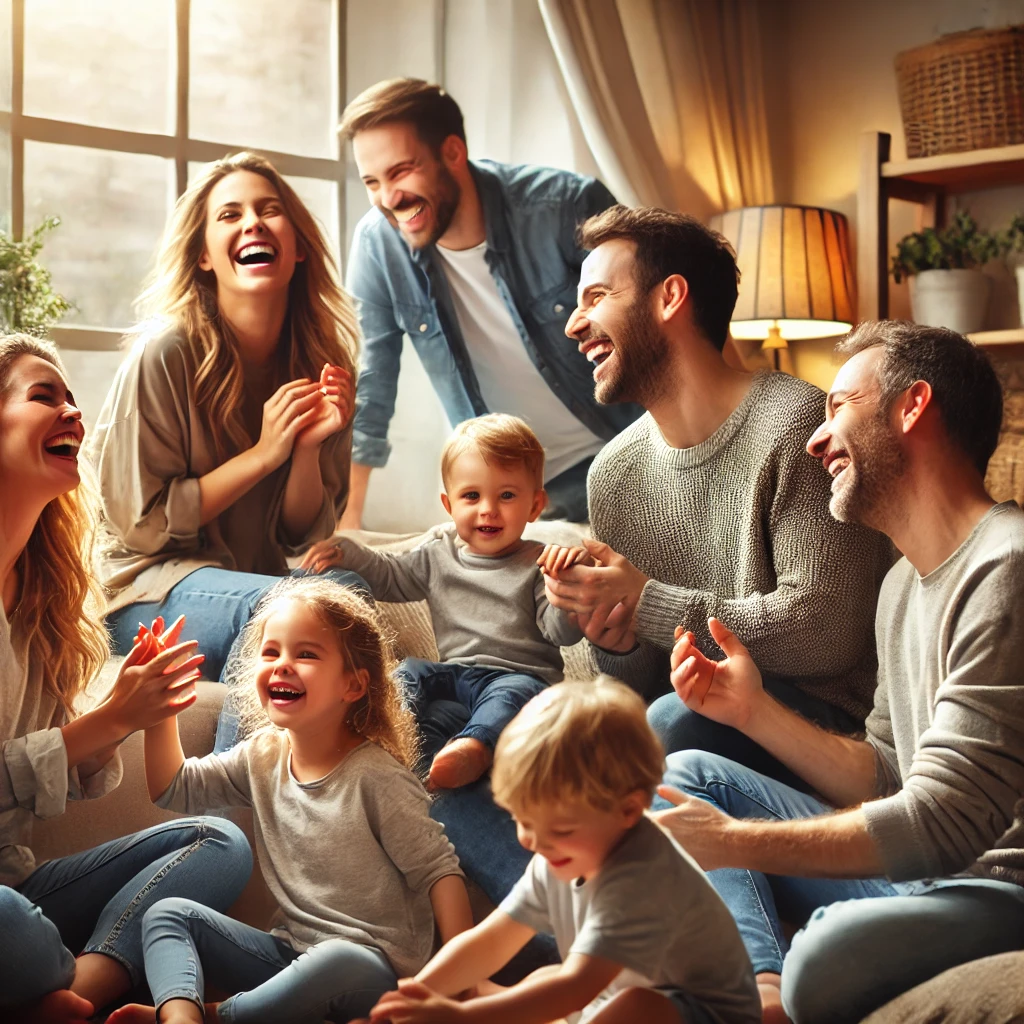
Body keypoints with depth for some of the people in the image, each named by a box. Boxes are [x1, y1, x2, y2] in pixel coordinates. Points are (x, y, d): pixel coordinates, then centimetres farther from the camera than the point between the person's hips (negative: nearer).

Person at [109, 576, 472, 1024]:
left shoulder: (375, 777, -15)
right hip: (292, 950, 7)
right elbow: (173, 787, 13)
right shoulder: (263, 757, 5)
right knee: (168, 914, -5)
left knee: (338, 962, -40)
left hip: (371, 969, -6)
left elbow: (438, 869, -13)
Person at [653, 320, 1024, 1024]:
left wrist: (733, 841, -15)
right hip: (926, 871, 10)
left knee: (832, 950, -40)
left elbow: (943, 821, -22)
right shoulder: (903, 583, 16)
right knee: (688, 775, 8)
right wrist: (755, 712, 5)